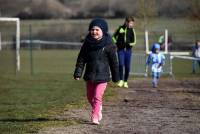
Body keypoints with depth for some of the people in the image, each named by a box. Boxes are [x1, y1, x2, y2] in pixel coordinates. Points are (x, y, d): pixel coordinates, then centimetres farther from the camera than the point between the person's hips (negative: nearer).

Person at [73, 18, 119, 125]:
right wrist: (77, 73, -5)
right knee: (90, 97, 15)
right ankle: (98, 109, 40)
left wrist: (116, 76, 4)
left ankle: (95, 118, -8)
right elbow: (81, 59, 4)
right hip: (89, 75, 4)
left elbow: (114, 62, 0)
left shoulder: (108, 45, -8)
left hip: (102, 76, -4)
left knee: (97, 97, -13)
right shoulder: (87, 44, 1)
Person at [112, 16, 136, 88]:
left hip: (128, 50, 1)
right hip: (120, 50, -1)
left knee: (127, 67, 2)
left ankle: (125, 82, 16)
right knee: (121, 64, -16)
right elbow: (114, 36, 14)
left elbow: (134, 42, 2)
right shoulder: (120, 28, 1)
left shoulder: (132, 30, 3)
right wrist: (116, 43, -1)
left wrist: (128, 44, -15)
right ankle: (121, 80, -6)